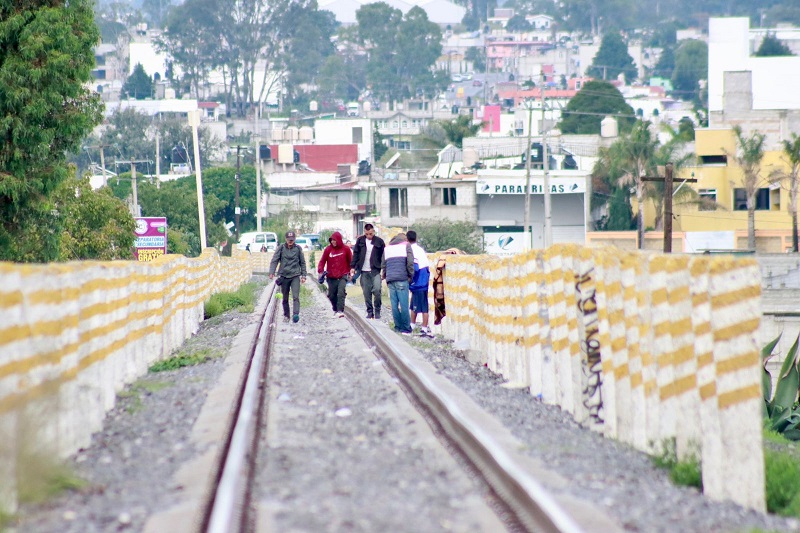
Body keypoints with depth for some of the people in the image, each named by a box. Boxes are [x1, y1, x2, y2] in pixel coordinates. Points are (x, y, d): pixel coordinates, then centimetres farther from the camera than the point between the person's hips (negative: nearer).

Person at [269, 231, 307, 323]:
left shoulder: (298, 249, 4)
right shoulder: (281, 248, 1)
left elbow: (302, 263, 11)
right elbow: (274, 261, -3)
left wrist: (303, 275, 7)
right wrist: (272, 272, -16)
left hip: (295, 276, -1)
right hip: (284, 276, 1)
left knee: (296, 296, -16)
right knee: (285, 298, 9)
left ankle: (296, 314, -26)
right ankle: (286, 315, 21)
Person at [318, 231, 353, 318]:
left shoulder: (345, 249, -3)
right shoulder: (328, 249, 0)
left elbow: (350, 261, 8)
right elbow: (322, 261, 3)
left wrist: (351, 271, 5)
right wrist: (320, 271, -10)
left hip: (342, 276, -3)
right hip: (331, 277, 3)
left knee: (341, 293, -18)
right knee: (331, 295, 10)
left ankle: (340, 311, -21)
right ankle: (335, 310, 30)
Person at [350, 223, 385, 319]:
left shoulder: (379, 241, 1)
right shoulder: (360, 241, 6)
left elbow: (384, 256, 2)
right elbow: (355, 254, 9)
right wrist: (353, 267, 2)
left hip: (375, 271, -2)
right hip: (364, 271, 2)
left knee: (377, 290, -15)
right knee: (366, 293, 3)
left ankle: (377, 311, -1)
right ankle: (370, 311, 13)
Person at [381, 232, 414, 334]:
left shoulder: (387, 248, 21)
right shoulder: (406, 245, 8)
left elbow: (383, 265, 18)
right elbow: (410, 262, -3)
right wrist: (410, 275, 6)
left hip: (390, 280, 4)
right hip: (402, 279, -4)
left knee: (394, 305, 5)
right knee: (404, 305, -5)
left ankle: (398, 328, 4)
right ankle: (406, 329, -6)